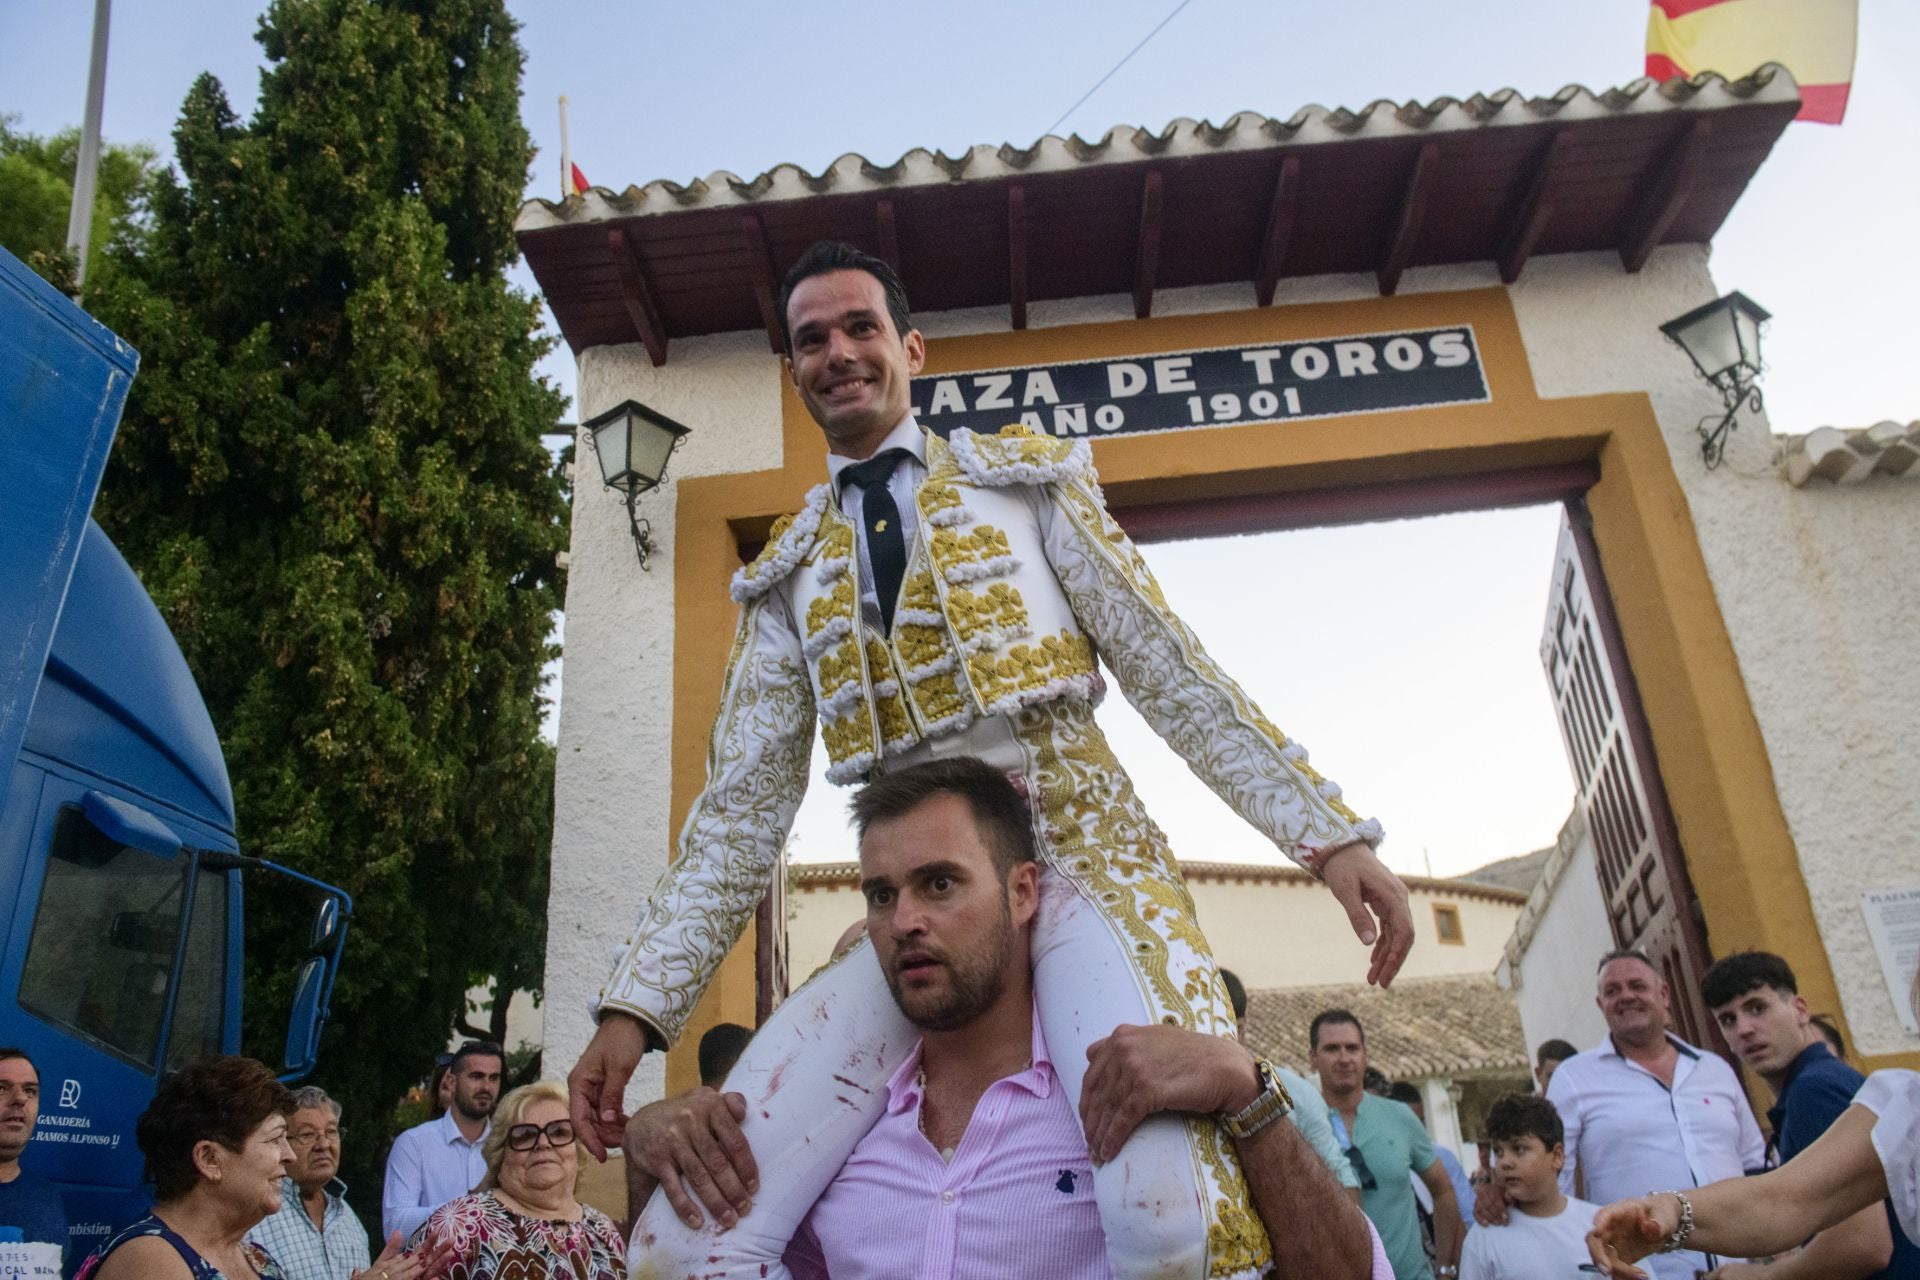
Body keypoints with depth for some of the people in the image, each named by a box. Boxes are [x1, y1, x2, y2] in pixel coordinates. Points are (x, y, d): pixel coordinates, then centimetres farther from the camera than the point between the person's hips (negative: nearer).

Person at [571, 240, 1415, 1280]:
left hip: (1085, 857, -2)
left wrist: (1330, 833, -1)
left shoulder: (1025, 476, 12)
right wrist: (637, 1002, 4)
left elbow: (1168, 669, 7)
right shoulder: (785, 577, 17)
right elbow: (743, 803, 12)